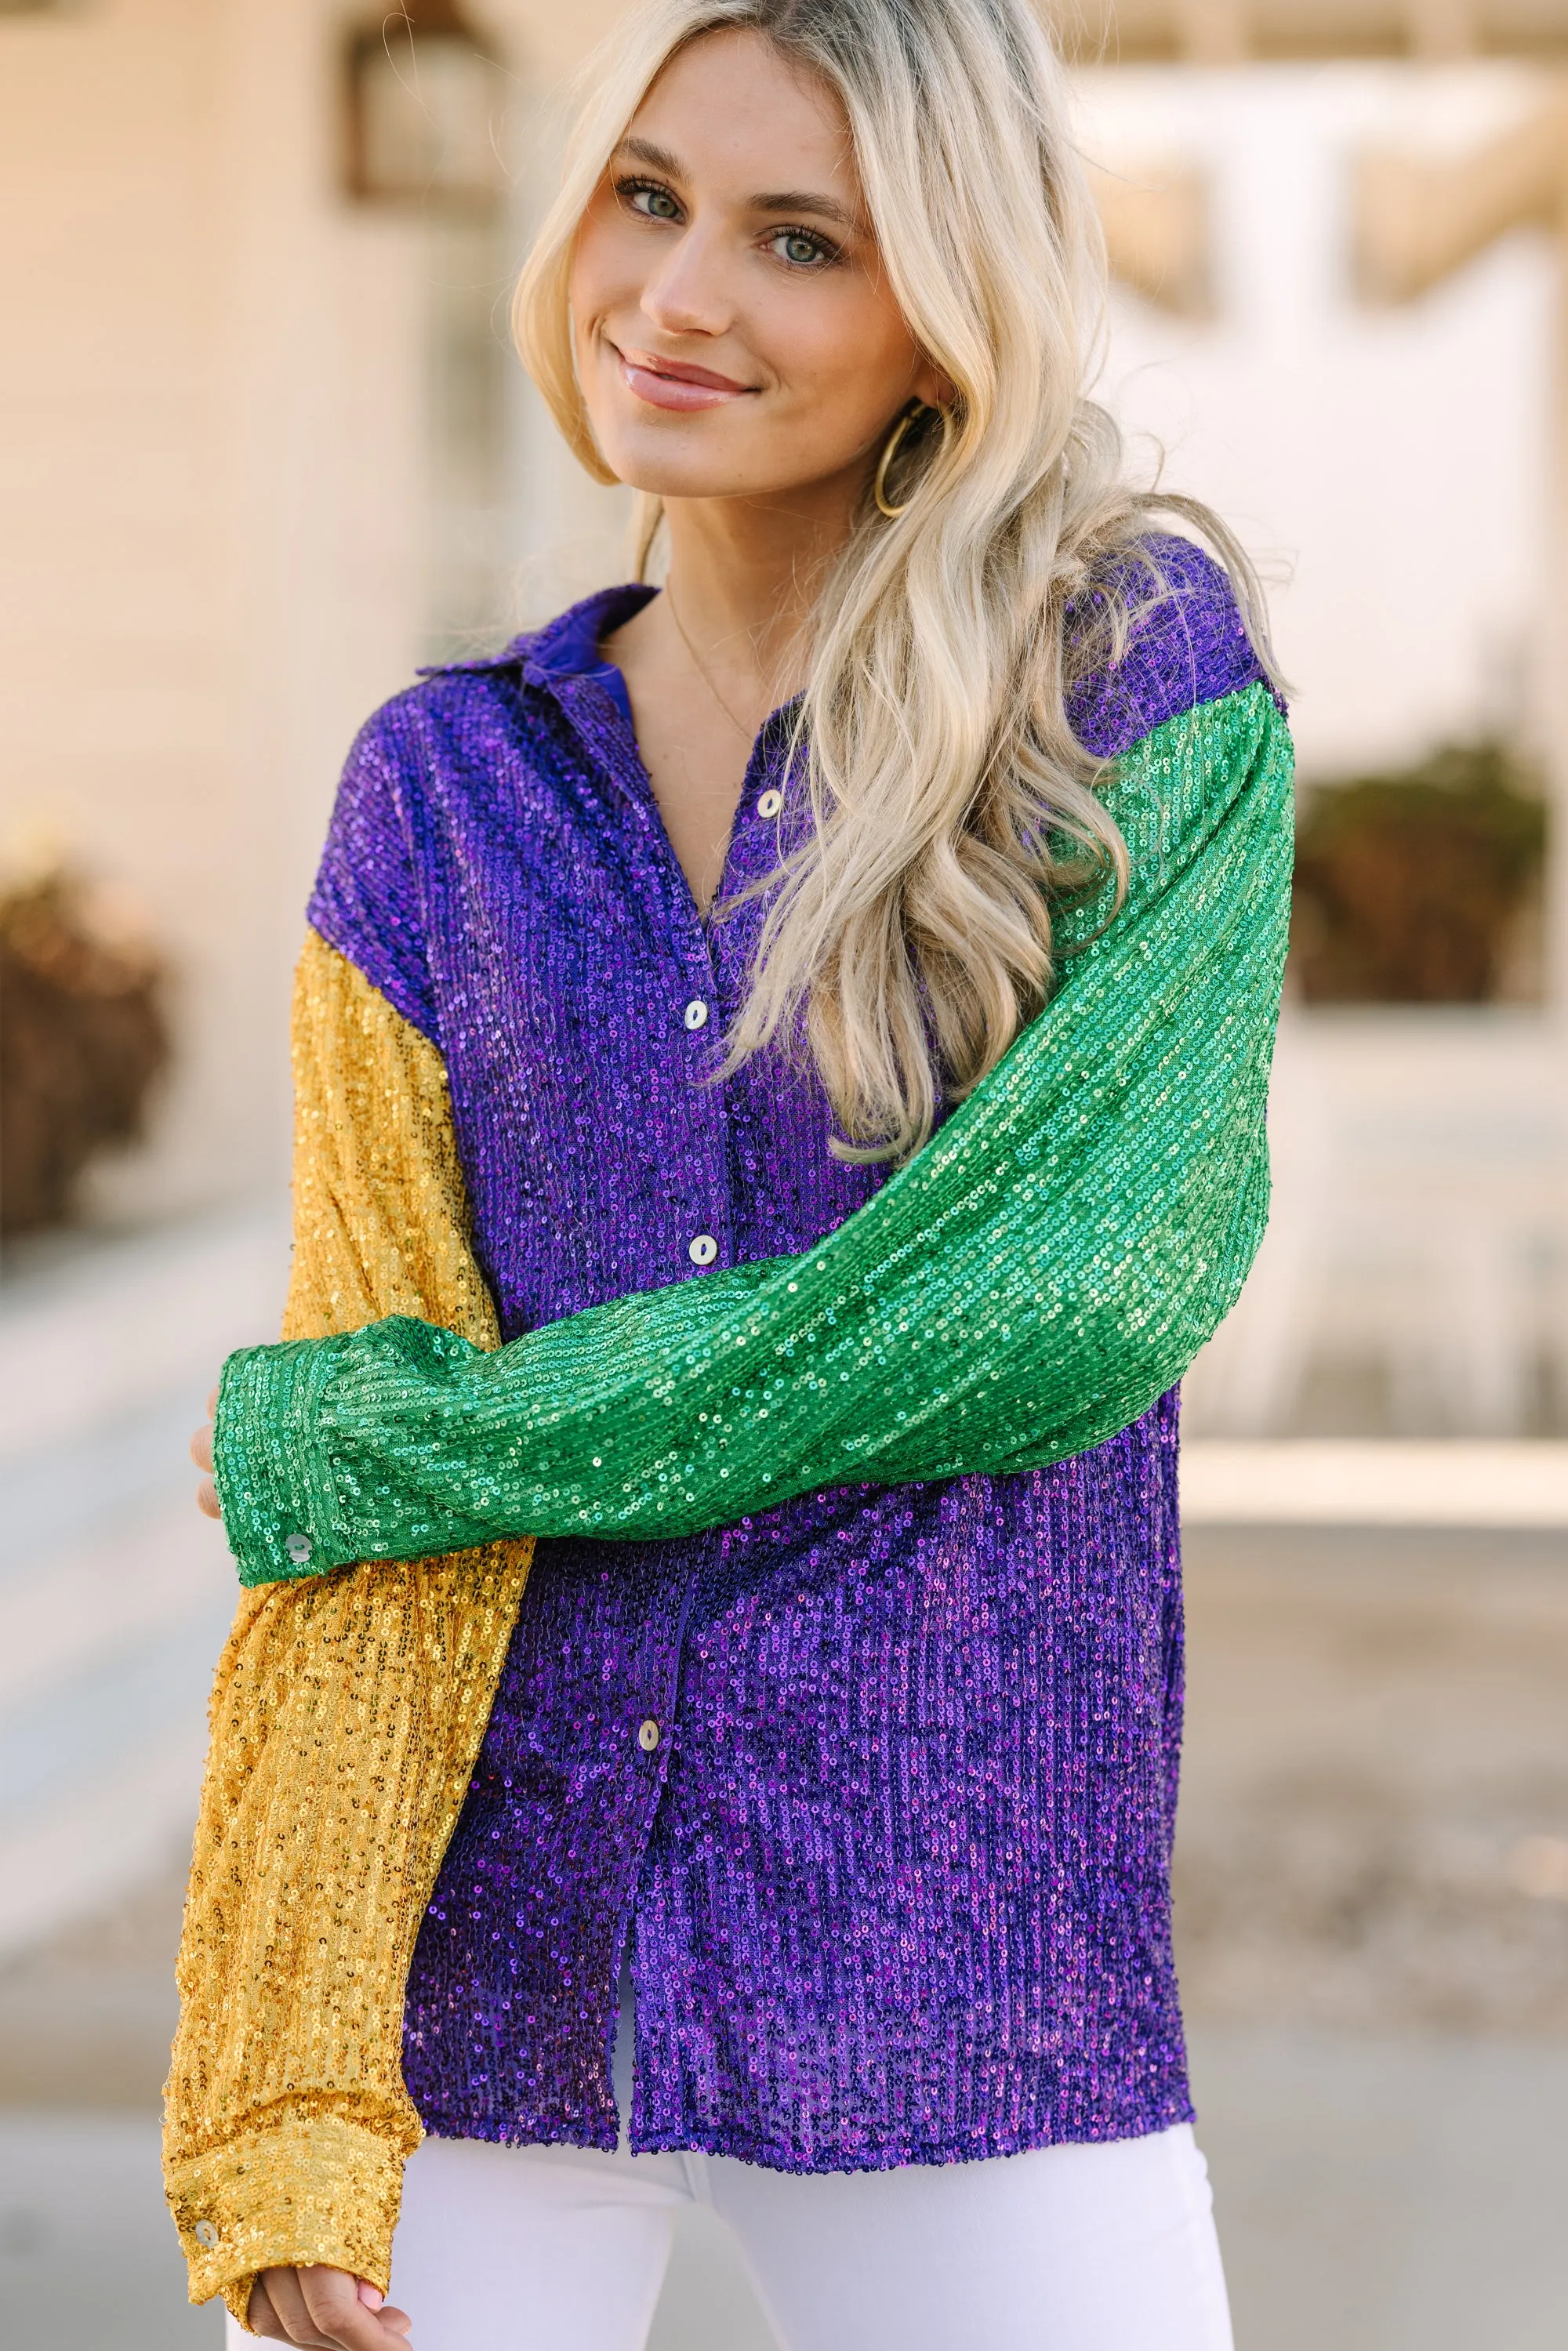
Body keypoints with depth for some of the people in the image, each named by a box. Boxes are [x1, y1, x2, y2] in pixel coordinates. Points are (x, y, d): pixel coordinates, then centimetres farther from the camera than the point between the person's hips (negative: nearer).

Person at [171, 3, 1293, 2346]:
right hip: (483, 1957, 2)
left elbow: (1076, 1287, -14)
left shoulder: (1146, 673, -3)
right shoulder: (441, 790, 5)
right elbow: (360, 1498, 1)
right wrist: (283, 2116, -10)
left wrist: (343, 1444, -9)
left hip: (959, 1978, -2)